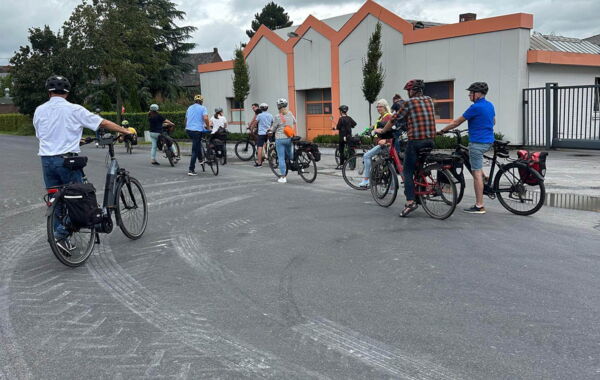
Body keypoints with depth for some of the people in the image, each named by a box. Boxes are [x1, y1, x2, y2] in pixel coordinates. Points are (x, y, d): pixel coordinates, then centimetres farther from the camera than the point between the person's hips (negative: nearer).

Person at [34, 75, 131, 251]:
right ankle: (61, 235, -5)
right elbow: (103, 123, -7)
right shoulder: (74, 110, -6)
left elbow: (40, 134, 16)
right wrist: (126, 131, 3)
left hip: (47, 160, 5)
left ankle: (60, 237, 18)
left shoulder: (39, 111, 6)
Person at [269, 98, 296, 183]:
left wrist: (270, 130, 18)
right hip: (289, 138, 5)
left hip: (280, 139, -5)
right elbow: (294, 122, 21)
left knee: (281, 158, 0)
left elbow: (273, 129, -3)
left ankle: (283, 177, 1)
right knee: (289, 155, 25)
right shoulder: (290, 114, 2)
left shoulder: (278, 117, -13)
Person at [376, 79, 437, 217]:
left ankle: (410, 201, -14)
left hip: (415, 140, -6)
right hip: (430, 140, 6)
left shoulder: (409, 102, -3)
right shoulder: (429, 100, 13)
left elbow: (393, 119, 2)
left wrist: (382, 131, 16)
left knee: (408, 171, -3)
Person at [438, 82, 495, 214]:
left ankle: (479, 206, -5)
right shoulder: (490, 105, 10)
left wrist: (442, 130, 1)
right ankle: (484, 178, 25)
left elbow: (457, 122, -10)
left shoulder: (475, 107, -15)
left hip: (478, 142, -9)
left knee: (476, 173, -6)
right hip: (488, 141, 9)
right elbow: (493, 122, 25)